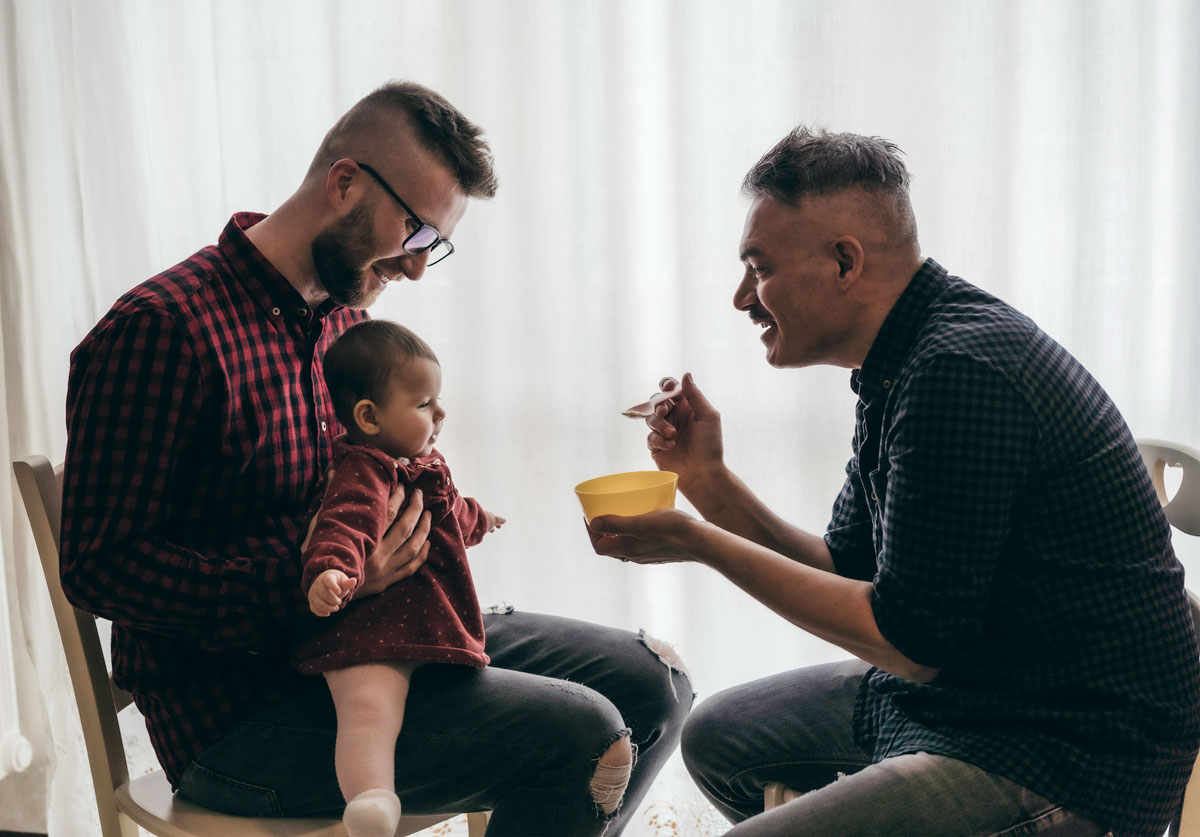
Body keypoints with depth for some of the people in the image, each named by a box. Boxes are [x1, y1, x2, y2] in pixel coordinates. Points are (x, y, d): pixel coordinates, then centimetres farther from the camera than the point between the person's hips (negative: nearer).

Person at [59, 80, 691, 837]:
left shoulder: (347, 318, 13)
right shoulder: (162, 327, -16)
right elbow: (99, 565, -19)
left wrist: (422, 518, 0)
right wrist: (308, 584, -29)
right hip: (235, 713, -9)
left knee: (652, 681, 3)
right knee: (582, 736, -25)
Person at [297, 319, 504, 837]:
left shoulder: (421, 466, 23)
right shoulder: (363, 472, -13)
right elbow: (345, 523, -33)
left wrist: (478, 520, 66)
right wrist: (330, 570, -54)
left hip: (424, 630, 10)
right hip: (368, 638, -10)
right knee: (370, 712, -36)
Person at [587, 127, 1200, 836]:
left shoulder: (961, 371, -24)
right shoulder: (900, 366, 9)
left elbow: (911, 640, -23)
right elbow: (846, 575, 14)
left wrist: (699, 543, -16)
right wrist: (707, 478, 4)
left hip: (1069, 762, -10)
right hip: (960, 691, 10)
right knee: (717, 737, 20)